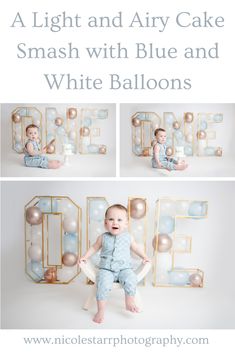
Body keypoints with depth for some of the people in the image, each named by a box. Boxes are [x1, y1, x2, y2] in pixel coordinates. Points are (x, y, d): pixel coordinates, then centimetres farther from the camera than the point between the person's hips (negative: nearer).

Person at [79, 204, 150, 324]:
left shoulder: (128, 237, 3)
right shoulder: (103, 238, 0)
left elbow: (135, 247, 20)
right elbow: (94, 247, 16)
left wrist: (144, 257, 16)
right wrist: (85, 257, 9)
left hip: (124, 268, 1)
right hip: (106, 269, -1)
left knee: (131, 280, -28)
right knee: (103, 284, -28)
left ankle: (130, 303, -5)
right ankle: (100, 311, -13)